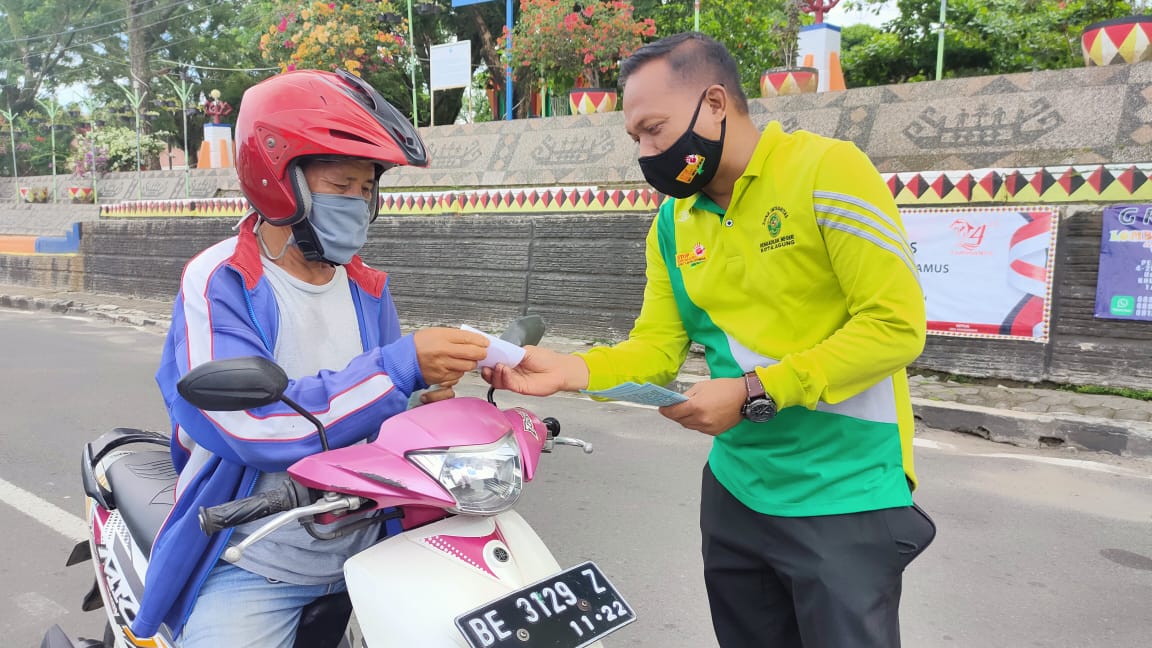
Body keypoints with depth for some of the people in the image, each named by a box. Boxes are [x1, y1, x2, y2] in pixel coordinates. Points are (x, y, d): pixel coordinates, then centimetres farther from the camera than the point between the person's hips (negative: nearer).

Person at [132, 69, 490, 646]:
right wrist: (401, 365, -29)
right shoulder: (216, 283, -12)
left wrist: (427, 405, -13)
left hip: (367, 548, 5)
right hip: (256, 570, -4)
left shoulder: (367, 289, 6)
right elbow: (252, 423, -26)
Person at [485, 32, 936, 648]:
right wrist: (569, 369, -16)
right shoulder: (673, 222, 5)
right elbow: (655, 348, 2)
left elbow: (896, 324, -18)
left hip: (846, 497, -6)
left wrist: (754, 394, -21)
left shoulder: (826, 170, -14)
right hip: (736, 490, 6)